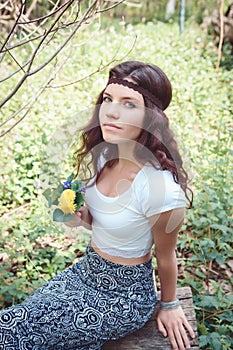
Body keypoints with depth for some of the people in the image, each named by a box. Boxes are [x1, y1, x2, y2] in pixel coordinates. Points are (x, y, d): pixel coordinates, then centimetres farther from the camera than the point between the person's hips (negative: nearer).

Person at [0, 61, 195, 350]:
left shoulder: (162, 189, -31)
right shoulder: (104, 155, -7)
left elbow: (165, 257, -13)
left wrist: (169, 305, 4)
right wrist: (82, 218, -11)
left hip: (123, 296, -7)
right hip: (88, 269, 7)